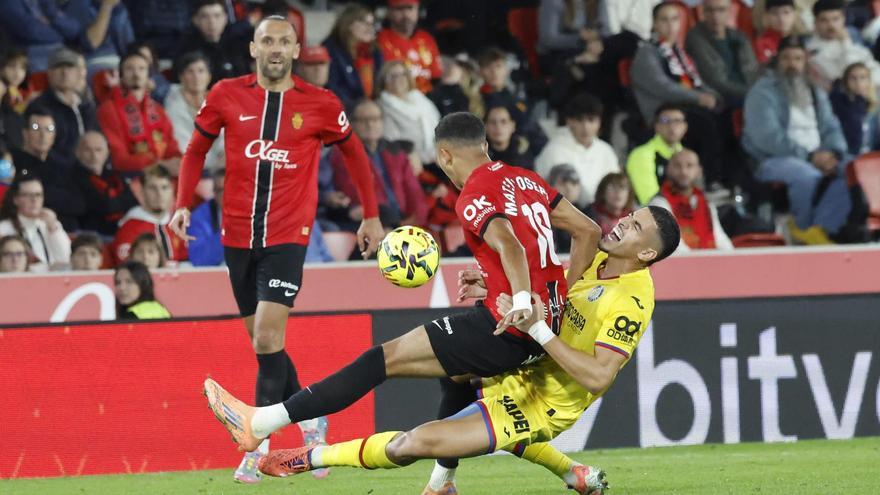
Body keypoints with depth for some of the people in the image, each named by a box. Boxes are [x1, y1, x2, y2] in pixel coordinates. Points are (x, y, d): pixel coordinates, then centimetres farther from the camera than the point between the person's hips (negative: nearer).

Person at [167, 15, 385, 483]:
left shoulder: (320, 105, -3)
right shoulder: (226, 96, 1)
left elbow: (354, 153, 12)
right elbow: (196, 150, 12)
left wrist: (371, 216, 14)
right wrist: (182, 204, -1)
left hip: (288, 237, -3)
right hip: (237, 235, 3)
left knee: (267, 340, -15)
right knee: (264, 343, 11)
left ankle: (258, 448, -10)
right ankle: (310, 419, 32)